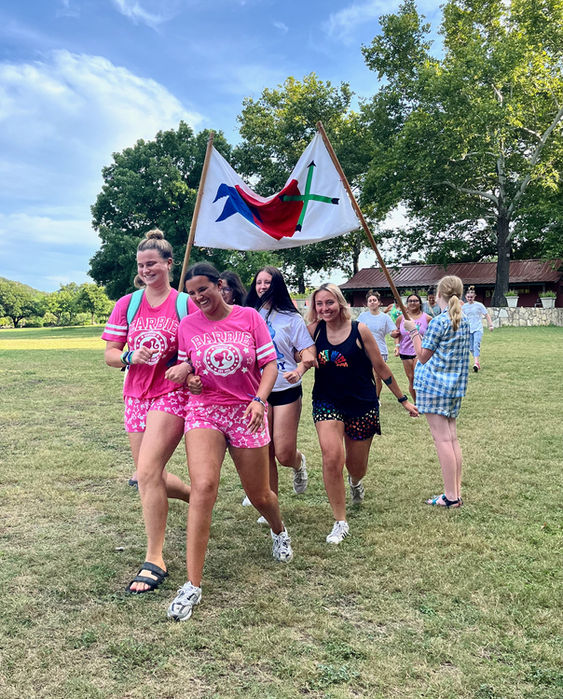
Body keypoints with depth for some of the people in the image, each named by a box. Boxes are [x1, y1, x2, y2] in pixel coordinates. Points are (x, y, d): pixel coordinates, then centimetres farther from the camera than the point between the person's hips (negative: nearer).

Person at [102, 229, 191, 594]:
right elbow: (110, 354, 6)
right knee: (152, 476, 11)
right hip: (136, 396, 5)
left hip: (173, 394, -5)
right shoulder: (127, 304, 7)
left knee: (147, 472, -15)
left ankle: (155, 560, -3)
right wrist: (130, 357, -16)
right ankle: (197, 497, 41)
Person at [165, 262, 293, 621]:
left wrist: (259, 399, -18)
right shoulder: (188, 325, 2)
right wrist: (189, 379, -10)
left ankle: (279, 530, 49)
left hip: (246, 412, 0)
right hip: (204, 410, 1)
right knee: (203, 487, -21)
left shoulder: (249, 317, -3)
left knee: (260, 496, 11)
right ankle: (193, 585, -12)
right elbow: (185, 369, 14)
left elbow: (270, 364, -2)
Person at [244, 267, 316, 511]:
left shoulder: (291, 317, -1)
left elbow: (309, 353, -7)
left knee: (284, 455, -4)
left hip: (286, 390, -2)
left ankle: (299, 462, 33)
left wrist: (300, 369, -26)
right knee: (264, 454, 4)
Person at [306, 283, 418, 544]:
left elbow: (381, 368, -2)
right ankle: (340, 522, -4)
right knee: (332, 456, -21)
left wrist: (403, 399, 4)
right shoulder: (314, 330, -3)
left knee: (357, 467, 12)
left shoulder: (359, 330, -9)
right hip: (327, 403, 1)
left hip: (362, 405, 0)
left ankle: (355, 482, 53)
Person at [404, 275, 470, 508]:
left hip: (434, 385, -8)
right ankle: (457, 492, 15)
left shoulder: (438, 322, -13)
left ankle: (451, 497, -2)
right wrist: (422, 332, 19)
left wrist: (413, 331, 1)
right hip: (456, 385, 8)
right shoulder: (464, 321, 12)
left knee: (442, 438, -5)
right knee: (452, 437, 11)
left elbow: (423, 356, -8)